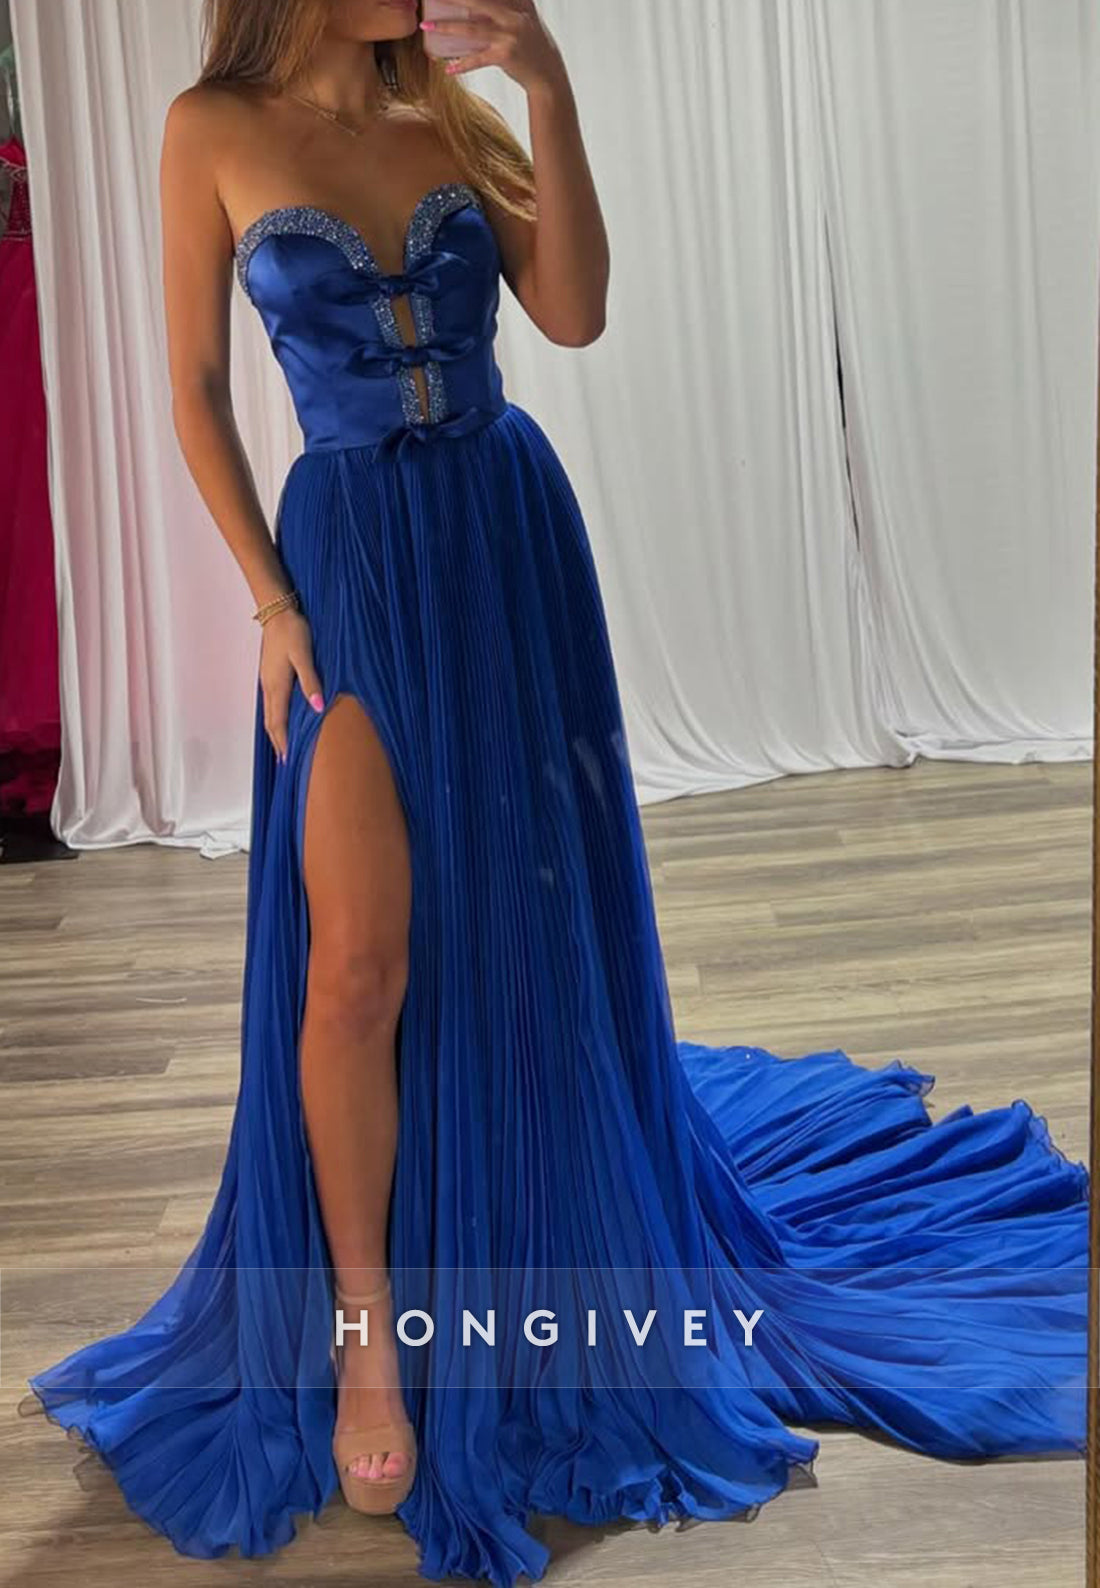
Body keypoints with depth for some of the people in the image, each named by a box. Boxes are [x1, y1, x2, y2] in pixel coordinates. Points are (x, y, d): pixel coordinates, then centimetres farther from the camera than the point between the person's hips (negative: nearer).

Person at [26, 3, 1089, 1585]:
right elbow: (198, 391, -1)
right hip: (354, 552, -3)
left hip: (513, 532, 3)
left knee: (535, 924, 10)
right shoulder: (213, 130, -1)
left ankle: (554, 1262, 32)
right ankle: (366, 1328, 8)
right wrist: (271, 599, -6)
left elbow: (575, 314, -6)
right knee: (359, 961, -9)